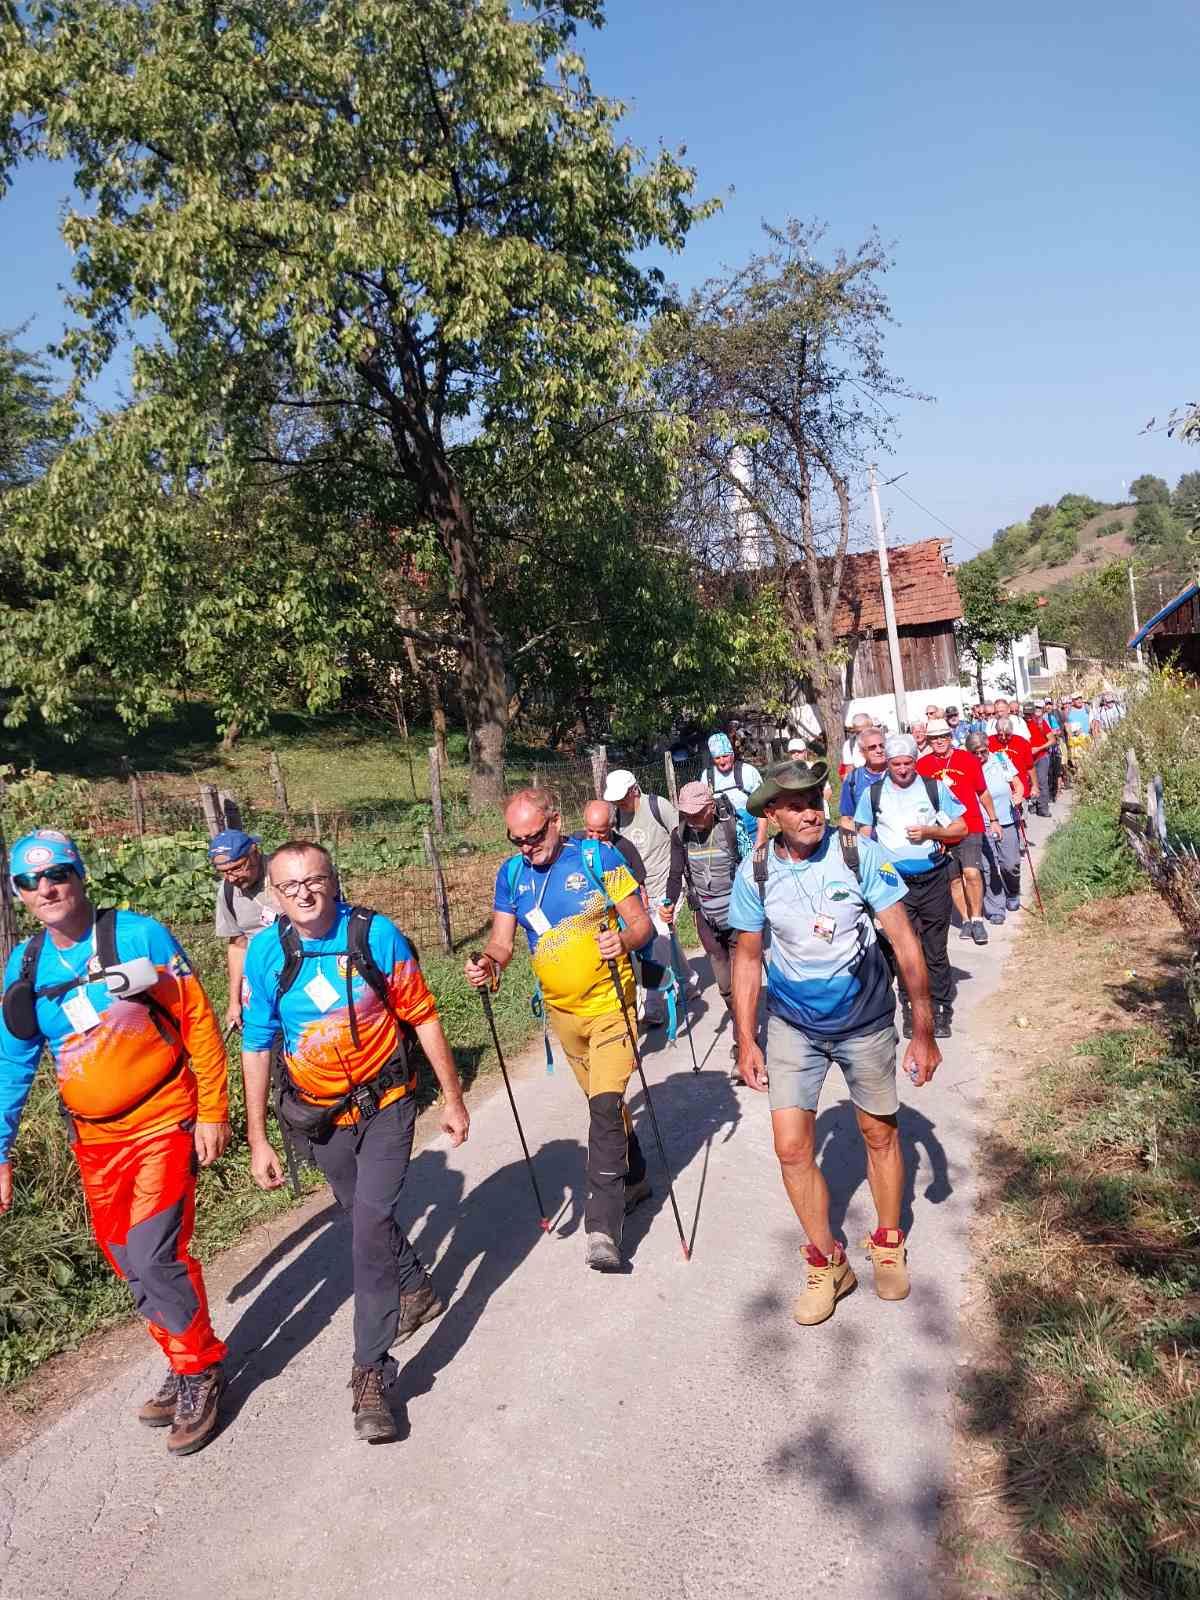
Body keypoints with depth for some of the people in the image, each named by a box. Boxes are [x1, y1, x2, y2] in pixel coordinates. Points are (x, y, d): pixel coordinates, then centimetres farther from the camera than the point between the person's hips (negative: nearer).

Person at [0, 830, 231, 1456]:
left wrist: (213, 1112, -10)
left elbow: (199, 1022, -9)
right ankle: (187, 1369, 33)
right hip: (95, 1140, 5)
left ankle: (200, 1371, 15)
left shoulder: (139, 934, -13)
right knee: (128, 1265, 12)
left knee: (153, 1259, -10)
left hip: (162, 1124, -5)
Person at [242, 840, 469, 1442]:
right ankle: (416, 1289, 49)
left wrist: (452, 1098, -4)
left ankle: (371, 1373, 2)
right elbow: (256, 1046, -4)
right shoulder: (265, 954, -12)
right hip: (319, 1115, 3)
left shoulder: (376, 934, -17)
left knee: (371, 1224, -13)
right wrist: (257, 1140, -2)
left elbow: (423, 1018, -8)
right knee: (366, 1216, 20)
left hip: (386, 1103, -3)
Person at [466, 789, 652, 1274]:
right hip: (562, 1010, 5)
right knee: (603, 1102, 19)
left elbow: (641, 922, -12)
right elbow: (502, 941, -2)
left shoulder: (598, 857, -13)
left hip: (610, 1002, -5)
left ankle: (603, 1227, -9)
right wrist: (489, 962, -24)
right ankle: (634, 1178, 41)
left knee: (605, 1106, -13)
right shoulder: (511, 873, -1)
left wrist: (624, 941, -34)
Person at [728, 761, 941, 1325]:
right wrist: (746, 1041, -1)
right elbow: (747, 957, -1)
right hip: (793, 1025, 1)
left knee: (880, 1135, 15)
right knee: (791, 1148, -3)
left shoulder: (859, 855, -18)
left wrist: (924, 1031, -15)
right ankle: (826, 1263, 20)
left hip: (865, 1020, -1)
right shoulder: (755, 873, -12)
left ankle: (888, 1244, 40)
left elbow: (905, 942, -14)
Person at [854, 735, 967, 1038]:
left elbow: (961, 829, 6)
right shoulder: (873, 793, 4)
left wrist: (929, 831, -10)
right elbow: (864, 837, 10)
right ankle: (911, 1012, 15)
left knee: (935, 951, 4)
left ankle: (940, 1012, 14)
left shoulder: (934, 788, 3)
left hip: (933, 879, 0)